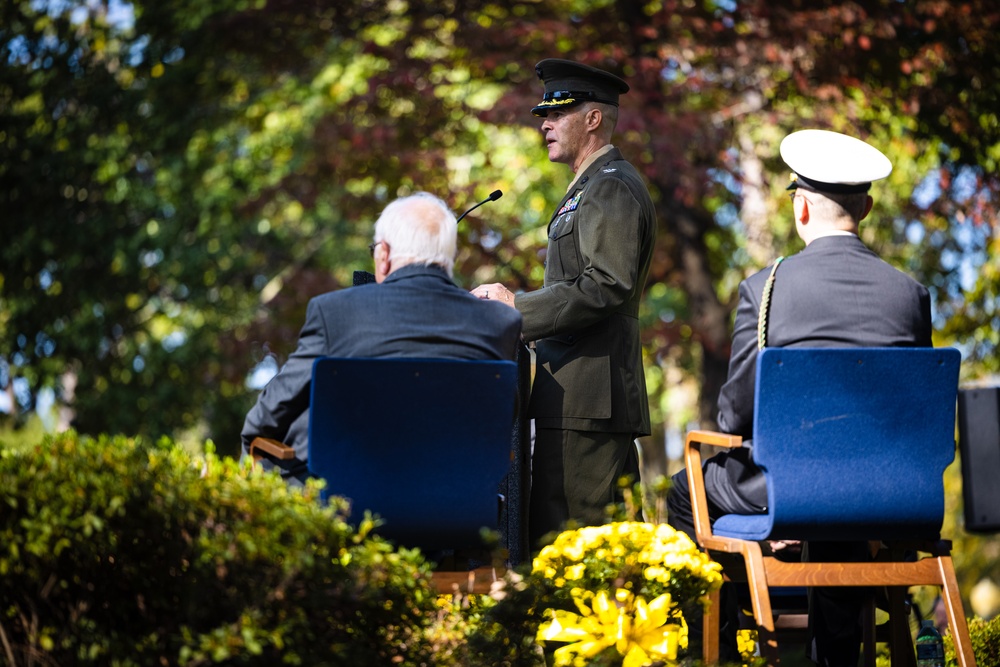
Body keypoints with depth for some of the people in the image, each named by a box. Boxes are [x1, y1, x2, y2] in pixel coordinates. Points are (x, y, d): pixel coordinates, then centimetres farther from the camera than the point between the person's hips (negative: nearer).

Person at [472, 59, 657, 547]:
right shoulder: (591, 187, 25)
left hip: (586, 395, -11)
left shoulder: (612, 188, -9)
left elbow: (607, 285, -21)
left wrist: (518, 307, -18)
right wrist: (518, 307, 14)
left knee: (560, 533, -13)